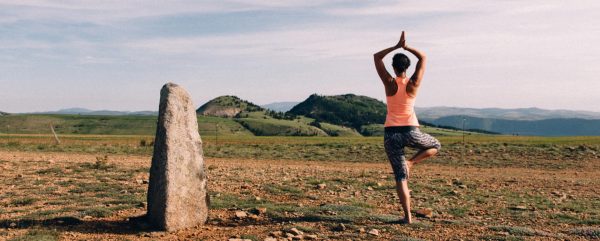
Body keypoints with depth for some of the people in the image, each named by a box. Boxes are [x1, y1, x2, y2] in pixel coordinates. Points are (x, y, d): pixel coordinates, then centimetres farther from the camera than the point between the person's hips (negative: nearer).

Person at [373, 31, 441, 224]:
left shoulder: (389, 83, -4)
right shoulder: (413, 84, -2)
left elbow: (377, 57, 7)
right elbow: (423, 58, 11)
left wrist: (396, 46, 5)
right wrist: (406, 47, 7)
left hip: (391, 134, 1)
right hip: (410, 132, 0)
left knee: (400, 176, 6)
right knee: (435, 145, 30)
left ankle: (408, 216, 1)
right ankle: (410, 162, 5)